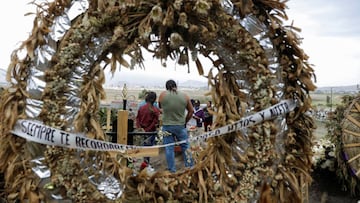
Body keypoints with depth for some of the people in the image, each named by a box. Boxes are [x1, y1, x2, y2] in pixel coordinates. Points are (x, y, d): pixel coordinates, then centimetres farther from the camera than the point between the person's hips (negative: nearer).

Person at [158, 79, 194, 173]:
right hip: (180, 126, 1)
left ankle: (172, 170, 15)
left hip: (167, 125, 0)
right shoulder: (185, 96, -1)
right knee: (185, 147, 13)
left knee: (169, 148, 8)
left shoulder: (162, 95, -4)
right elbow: (191, 111, 6)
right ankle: (190, 167, 20)